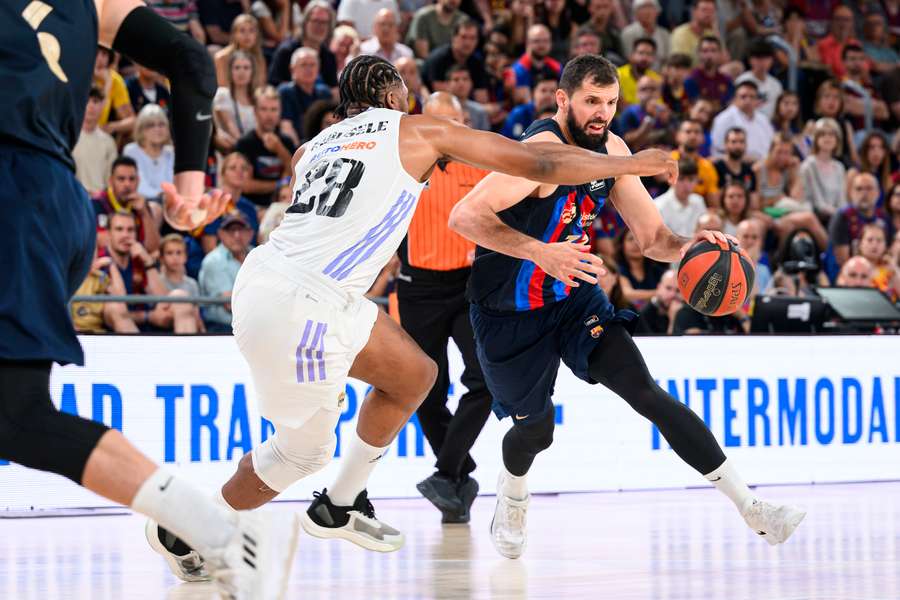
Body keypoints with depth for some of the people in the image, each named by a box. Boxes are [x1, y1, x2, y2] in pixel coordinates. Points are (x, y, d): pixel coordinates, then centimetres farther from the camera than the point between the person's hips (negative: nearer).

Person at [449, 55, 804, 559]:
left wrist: (687, 247, -20)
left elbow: (653, 237, 3)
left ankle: (750, 507, -17)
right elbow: (465, 216, -35)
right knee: (535, 428, 7)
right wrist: (541, 252, -44)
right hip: (511, 312, -5)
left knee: (647, 394, -12)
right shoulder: (545, 151, -27)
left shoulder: (612, 151, -2)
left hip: (574, 295, 5)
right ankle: (512, 499, 44)